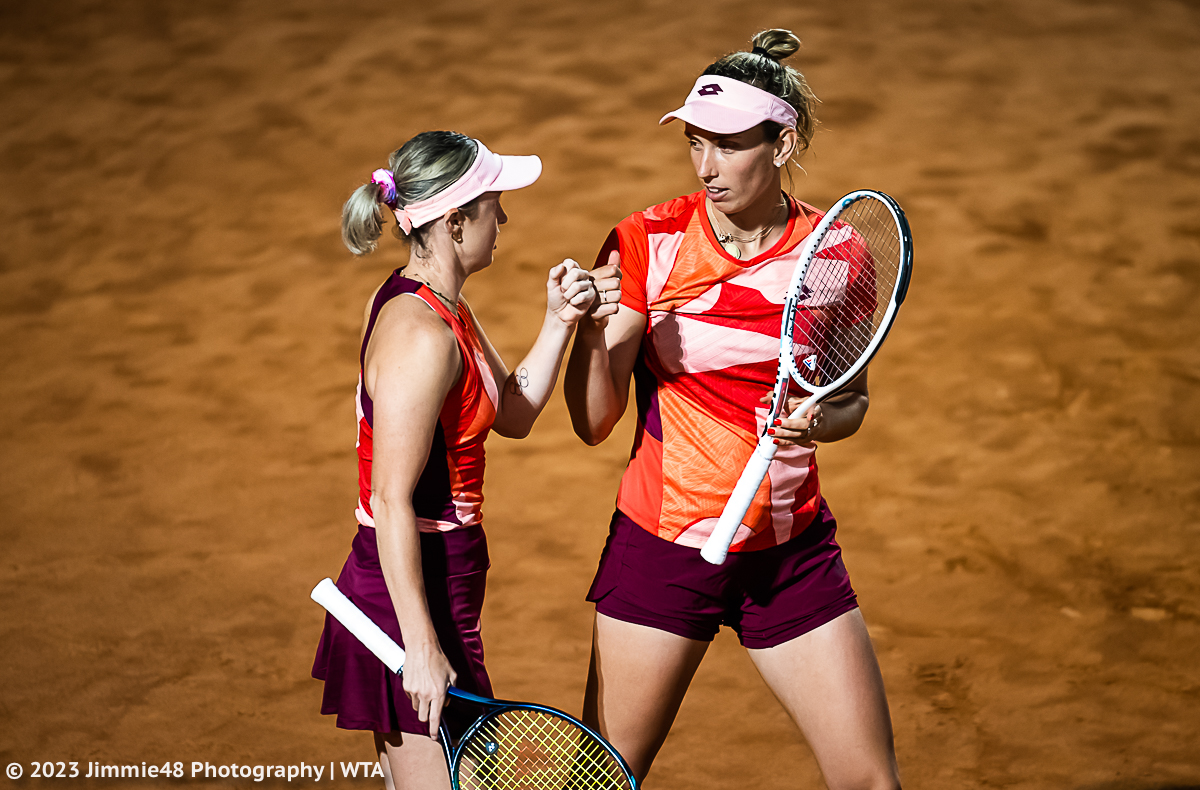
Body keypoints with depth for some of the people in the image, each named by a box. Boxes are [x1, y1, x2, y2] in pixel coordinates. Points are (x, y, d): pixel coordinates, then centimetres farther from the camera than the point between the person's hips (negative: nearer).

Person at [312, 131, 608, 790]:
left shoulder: (436, 307, 9)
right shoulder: (422, 335, -21)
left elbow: (513, 414, 17)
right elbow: (392, 501, -22)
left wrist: (559, 323, 2)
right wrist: (422, 648, -22)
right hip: (413, 598, -10)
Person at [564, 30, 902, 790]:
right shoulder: (647, 241, -9)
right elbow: (594, 422, -9)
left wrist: (819, 420, -12)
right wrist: (591, 330, -27)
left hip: (792, 550, 2)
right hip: (661, 548, -1)